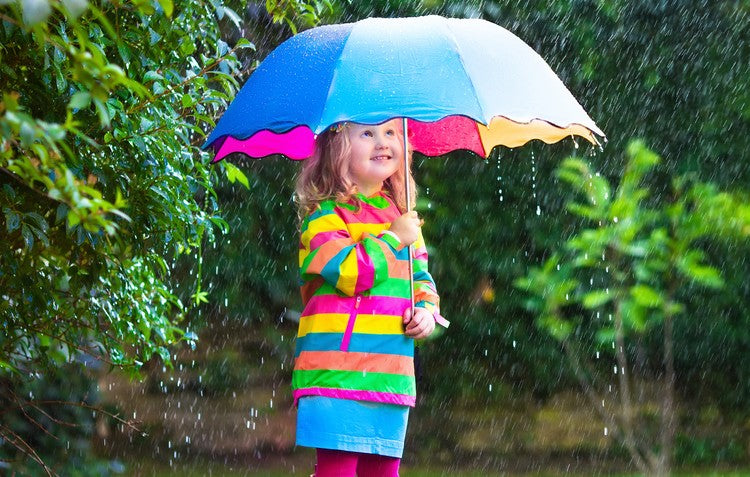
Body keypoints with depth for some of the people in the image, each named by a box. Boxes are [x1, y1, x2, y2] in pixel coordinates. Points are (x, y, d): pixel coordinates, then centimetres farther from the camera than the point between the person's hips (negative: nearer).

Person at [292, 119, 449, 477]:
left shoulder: (402, 215, 17)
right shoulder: (325, 214, -5)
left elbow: (422, 278, 22)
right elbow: (351, 273, -20)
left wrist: (427, 311, 0)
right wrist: (393, 238, -9)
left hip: (391, 375, 7)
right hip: (337, 368, -7)